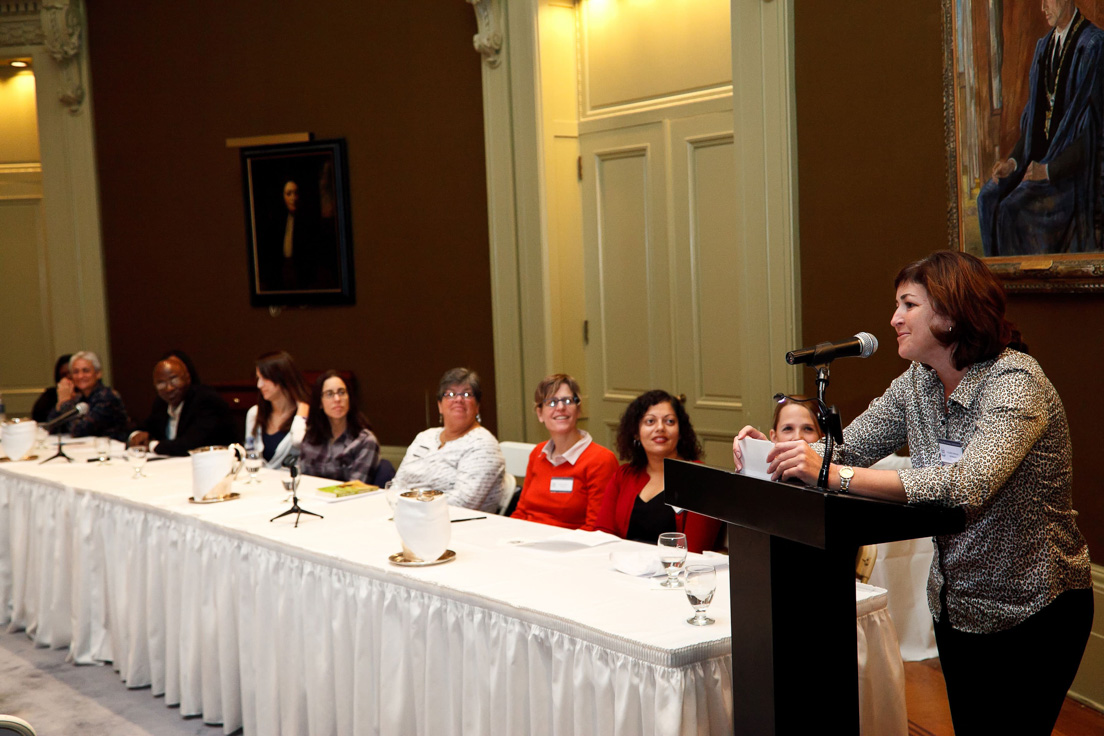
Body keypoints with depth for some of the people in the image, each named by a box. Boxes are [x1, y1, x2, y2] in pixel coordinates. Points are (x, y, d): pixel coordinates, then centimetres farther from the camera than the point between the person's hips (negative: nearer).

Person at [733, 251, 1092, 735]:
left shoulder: (1015, 381, -23)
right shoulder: (917, 384, 2)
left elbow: (969, 484, -38)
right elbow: (845, 448, 3)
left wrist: (834, 475, -42)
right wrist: (773, 453, -18)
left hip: (1032, 611, -7)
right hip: (954, 602, 7)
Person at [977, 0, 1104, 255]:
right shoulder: (1044, 46, 11)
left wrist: (1049, 170, -22)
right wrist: (1013, 160, -2)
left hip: (1072, 170, -8)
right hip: (1040, 159, 8)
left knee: (1013, 209, -22)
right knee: (989, 197, -7)